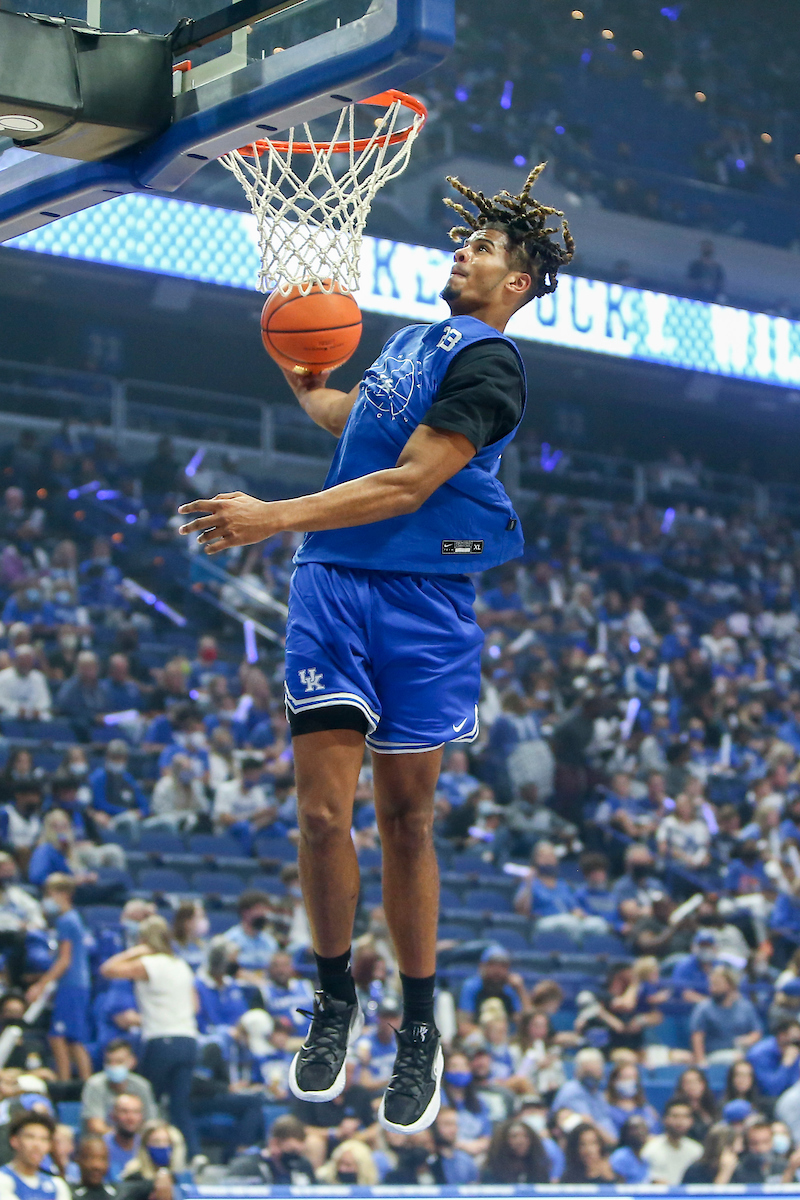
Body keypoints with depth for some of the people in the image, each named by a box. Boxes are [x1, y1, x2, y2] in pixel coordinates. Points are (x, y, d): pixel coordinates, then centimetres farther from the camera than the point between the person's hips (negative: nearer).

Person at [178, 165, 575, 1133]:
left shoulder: (487, 365, -9)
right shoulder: (416, 339, 17)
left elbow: (406, 485, -18)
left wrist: (272, 519, -22)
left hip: (419, 602, -5)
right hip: (332, 586, 5)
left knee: (405, 821, 2)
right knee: (322, 815, -5)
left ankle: (419, 1033, 16)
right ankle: (334, 1002, 13)